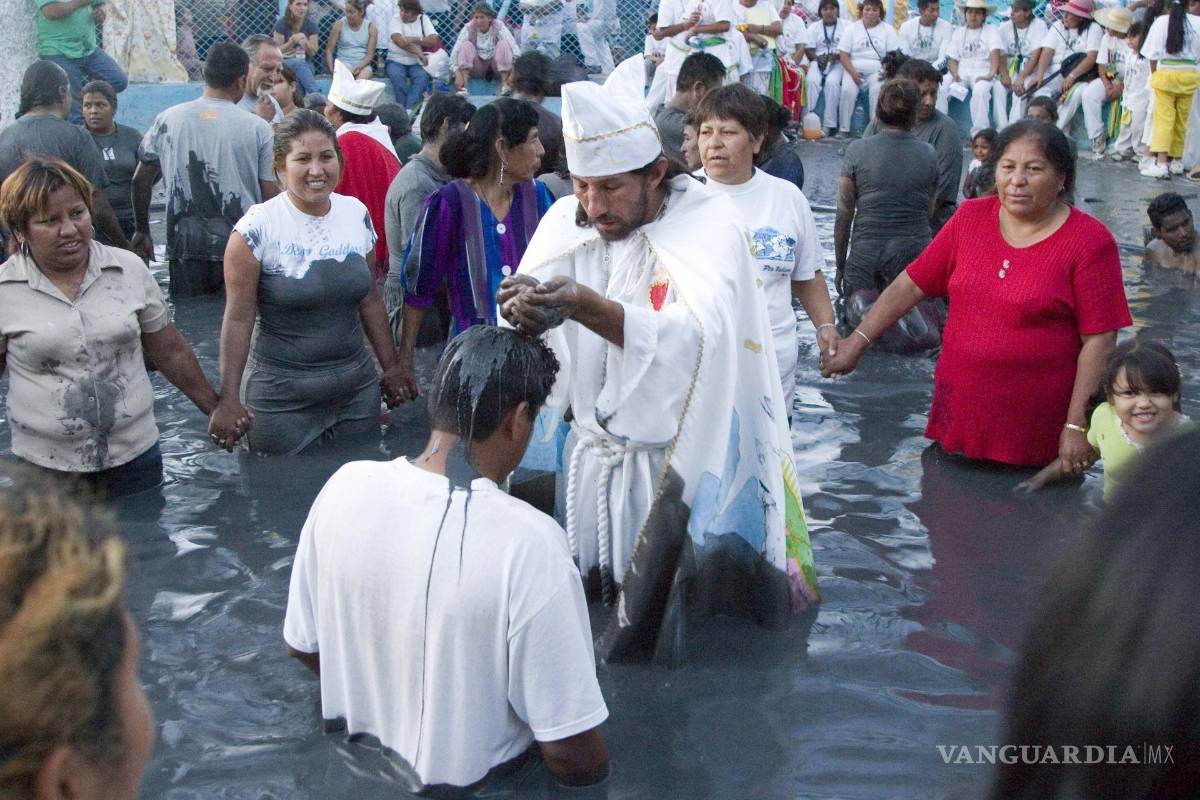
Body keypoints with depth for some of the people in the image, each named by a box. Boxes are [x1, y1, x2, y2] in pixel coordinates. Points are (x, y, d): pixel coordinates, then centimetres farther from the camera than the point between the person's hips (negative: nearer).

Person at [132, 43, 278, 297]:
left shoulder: (167, 120, 5)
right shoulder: (258, 128, -2)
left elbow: (140, 180, 11)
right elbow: (270, 193, -3)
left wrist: (142, 231, 23)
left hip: (184, 246, 2)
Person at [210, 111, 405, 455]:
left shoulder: (356, 214, 3)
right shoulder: (258, 226, -11)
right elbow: (239, 318, -11)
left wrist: (391, 367, 13)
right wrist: (228, 397, -14)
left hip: (357, 386, 4)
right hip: (281, 397, -4)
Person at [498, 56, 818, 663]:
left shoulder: (707, 222, -14)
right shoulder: (566, 221, -1)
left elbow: (696, 338, -31)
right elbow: (520, 335, -9)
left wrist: (586, 308, -44)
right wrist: (522, 314, -33)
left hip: (685, 455, -4)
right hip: (593, 449, 4)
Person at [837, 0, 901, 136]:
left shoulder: (887, 29, 9)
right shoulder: (852, 29, 9)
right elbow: (844, 54, 2)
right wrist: (853, 73, -14)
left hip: (876, 71, 0)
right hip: (854, 69, 0)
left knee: (878, 90, -31)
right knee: (848, 90, -28)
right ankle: (843, 129, -22)